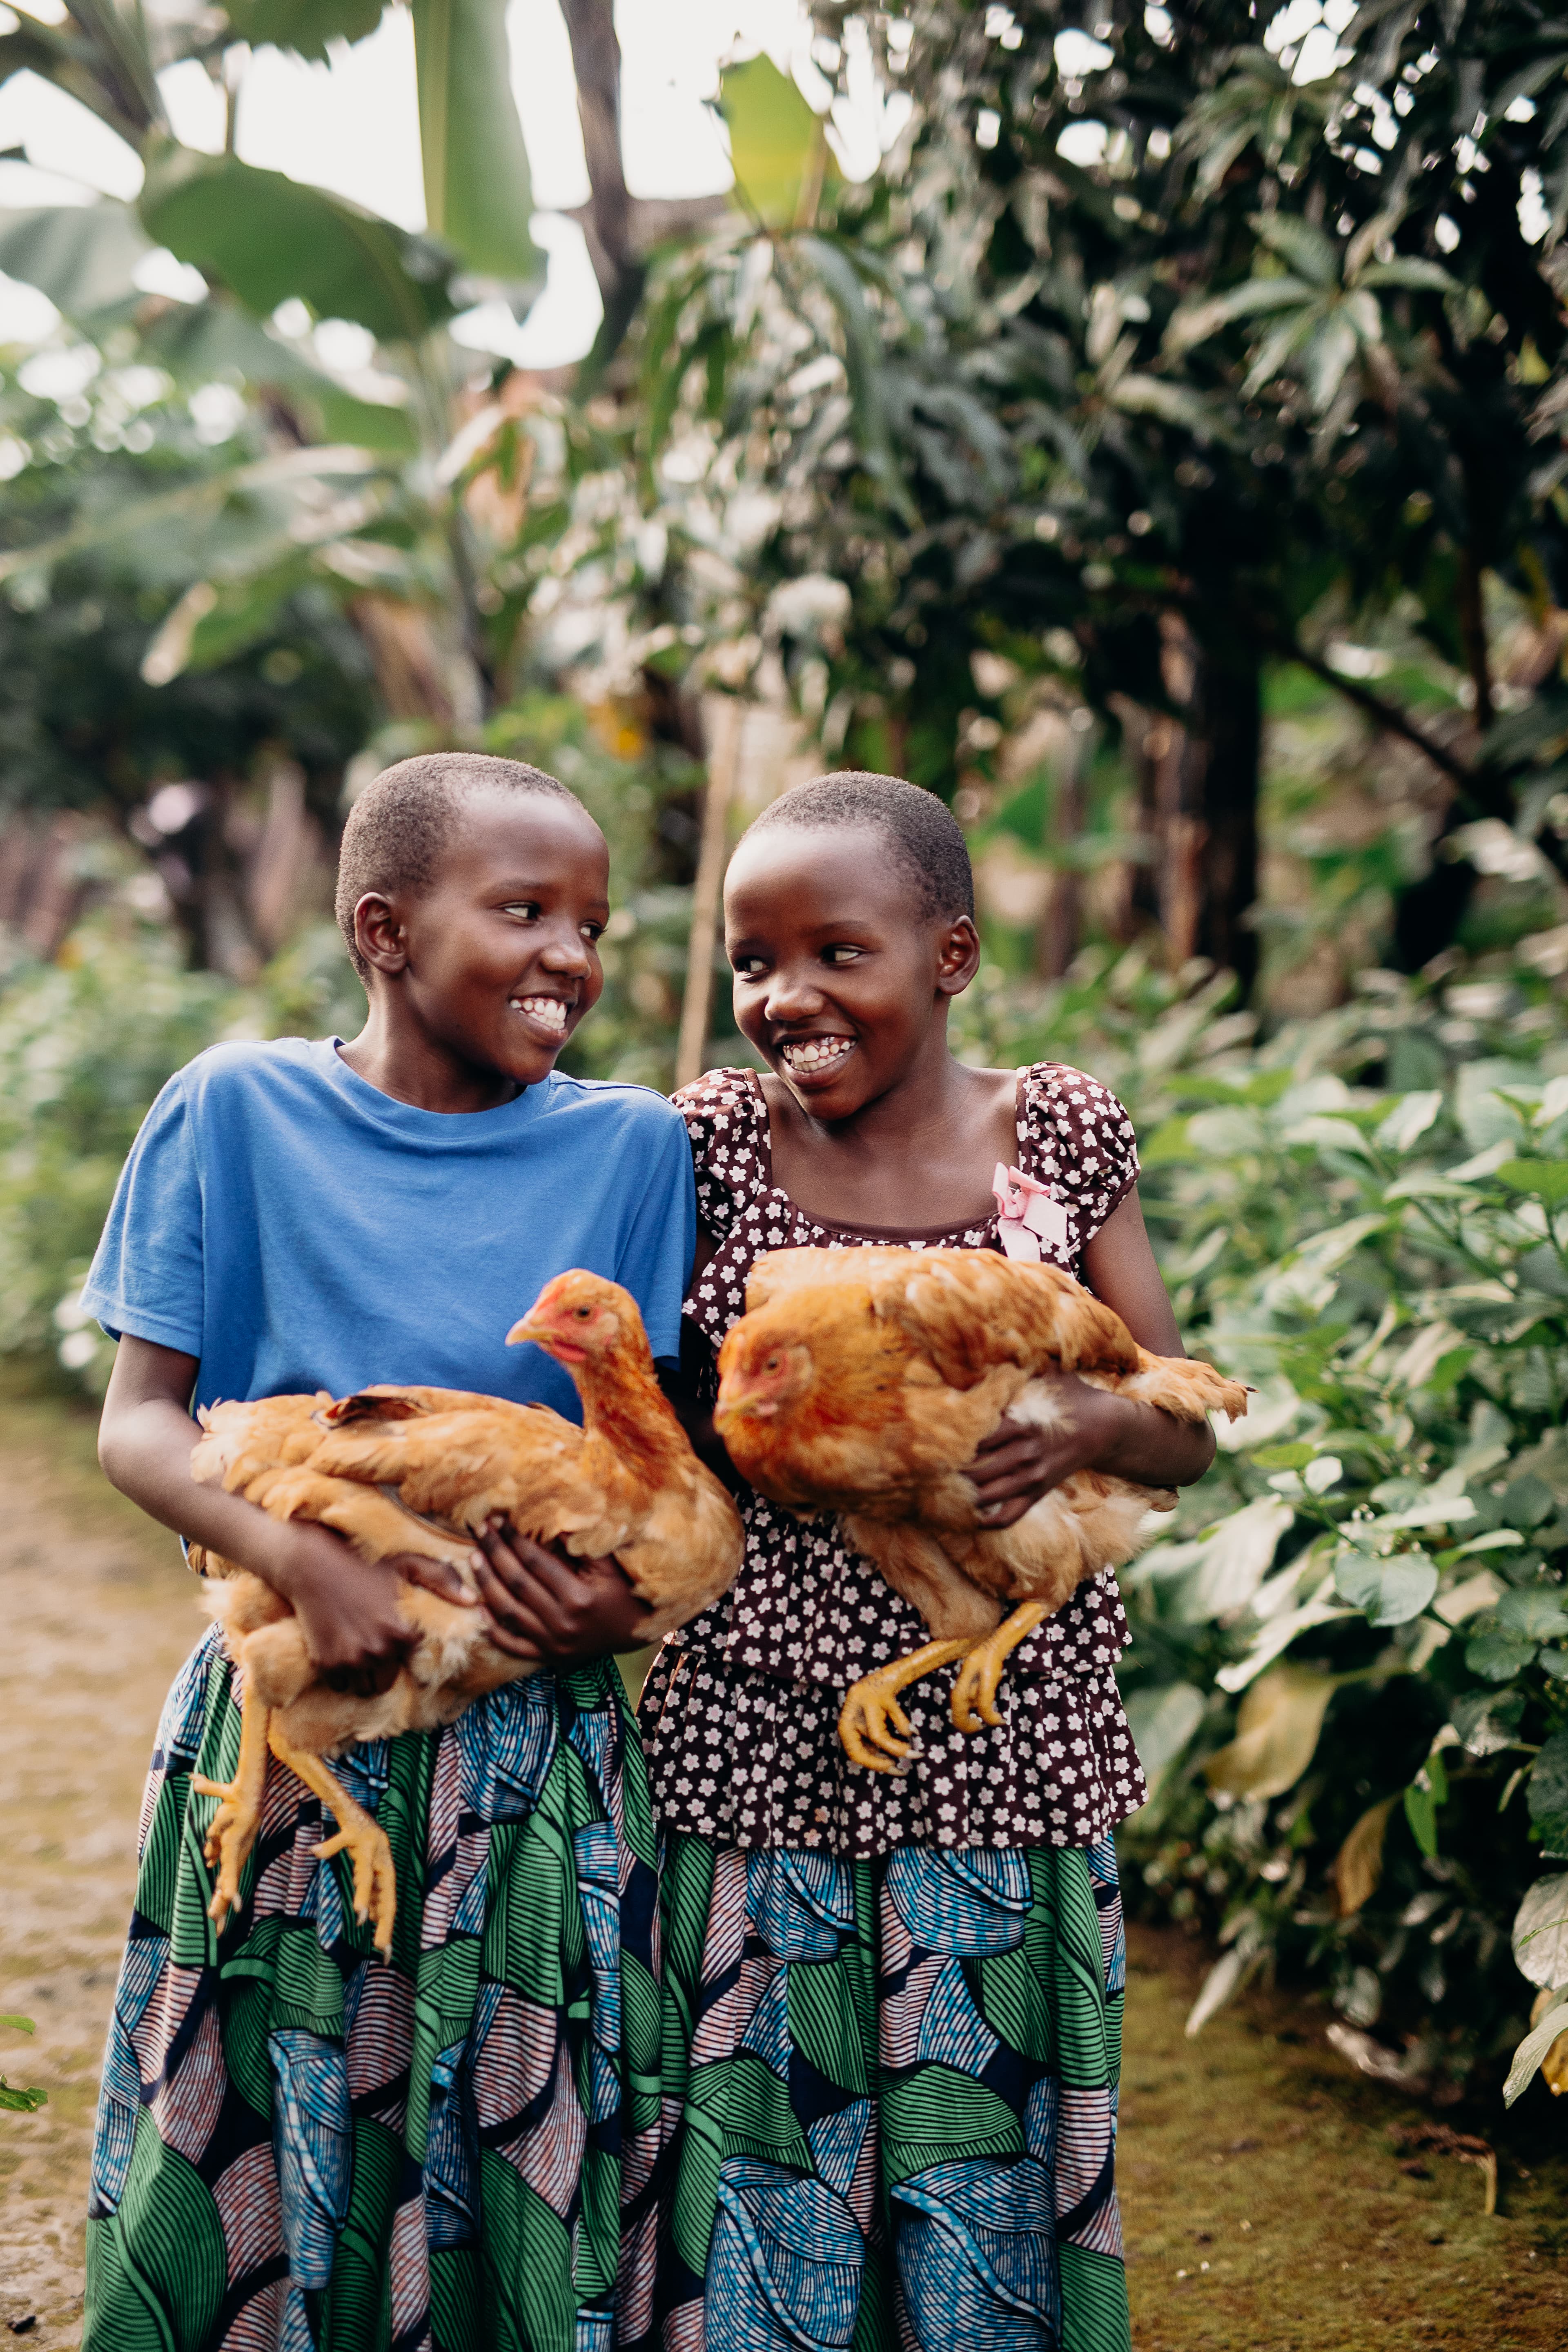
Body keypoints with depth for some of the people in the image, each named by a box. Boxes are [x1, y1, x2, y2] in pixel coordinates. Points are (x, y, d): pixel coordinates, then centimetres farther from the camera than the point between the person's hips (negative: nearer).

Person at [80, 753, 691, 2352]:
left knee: (528, 2189, 6)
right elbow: (139, 1420, -3)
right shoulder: (240, 1111, -2)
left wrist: (632, 1597, -16)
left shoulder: (634, 1148, 1)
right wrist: (299, 1558, -20)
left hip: (539, 1754, 1)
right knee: (246, 2181, 7)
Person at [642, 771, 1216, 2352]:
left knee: (989, 2206, 11)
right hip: (760, 1749, 0)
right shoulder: (711, 1148, -1)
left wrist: (1082, 1427, -17)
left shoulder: (1065, 1134, 0)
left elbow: (1186, 1429, 3)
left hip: (1006, 1760, 1)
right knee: (760, 2209, 8)